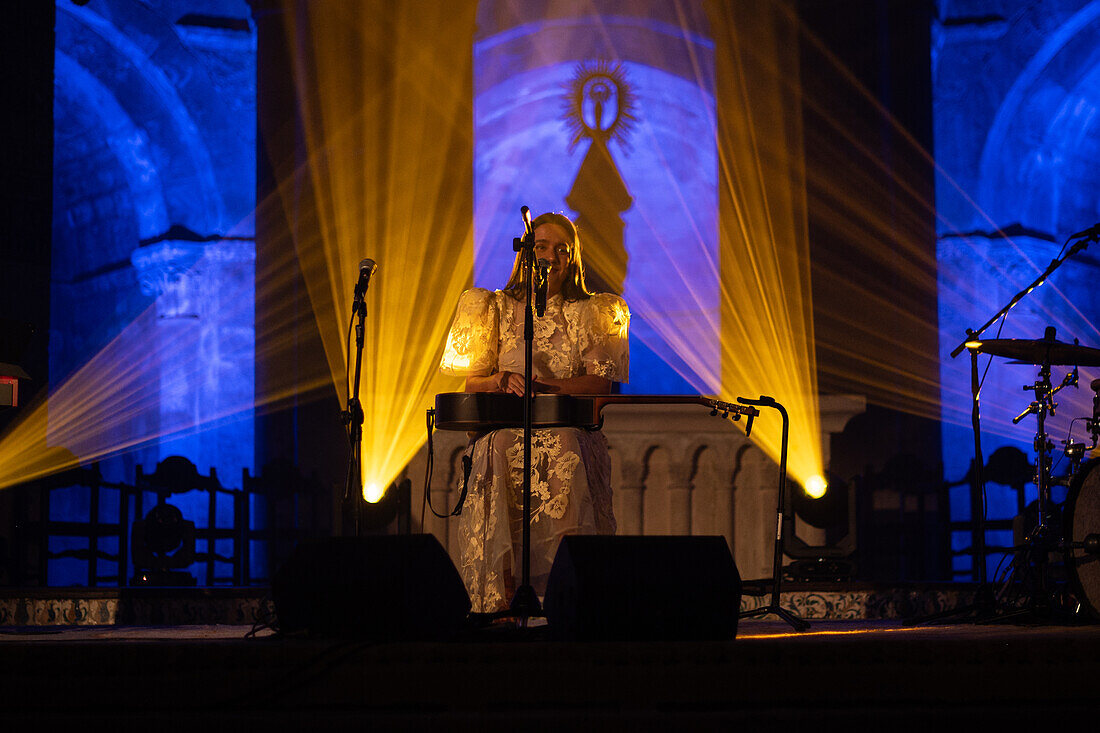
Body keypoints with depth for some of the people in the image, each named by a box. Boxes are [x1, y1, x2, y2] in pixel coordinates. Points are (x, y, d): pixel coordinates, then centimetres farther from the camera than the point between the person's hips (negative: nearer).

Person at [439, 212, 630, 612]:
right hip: (503, 426, 0)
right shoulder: (496, 308, 16)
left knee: (566, 458, -36)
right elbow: (472, 383, 11)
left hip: (567, 427, 0)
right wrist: (503, 380, -12)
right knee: (498, 456, -35)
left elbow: (601, 384, 1)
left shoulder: (590, 312, 14)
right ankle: (499, 601, -38)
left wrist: (544, 385, -15)